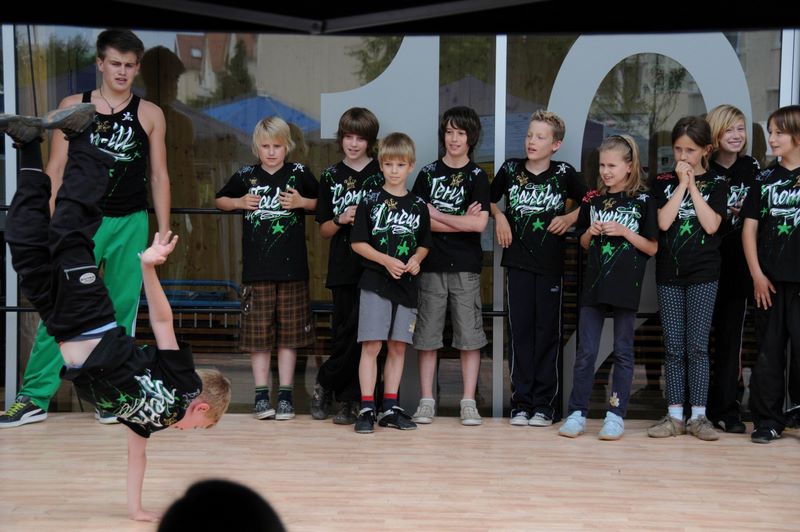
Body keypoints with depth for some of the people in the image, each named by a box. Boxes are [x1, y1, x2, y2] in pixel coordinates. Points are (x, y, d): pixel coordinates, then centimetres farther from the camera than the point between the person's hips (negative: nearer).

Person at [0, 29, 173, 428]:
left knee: (121, 312, 4)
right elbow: (55, 170, 4)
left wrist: (164, 232, 4)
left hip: (131, 225, 1)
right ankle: (35, 398, 2)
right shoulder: (73, 107, 4)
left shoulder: (150, 114, 6)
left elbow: (159, 176, 8)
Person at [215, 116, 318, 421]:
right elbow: (220, 200, 20)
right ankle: (261, 395, 11)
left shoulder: (299, 174, 3)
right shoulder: (245, 176, 6)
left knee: (289, 331, 5)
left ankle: (285, 395, 13)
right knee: (258, 331, 3)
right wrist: (239, 202, 0)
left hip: (292, 268, 0)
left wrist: (302, 202, -5)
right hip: (256, 267, 1)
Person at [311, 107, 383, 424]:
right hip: (343, 266, 2)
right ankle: (351, 398, 18)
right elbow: (324, 229, 12)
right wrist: (341, 220, -7)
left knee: (360, 334, -4)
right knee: (342, 334, 4)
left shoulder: (382, 175, 3)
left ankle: (326, 384, 11)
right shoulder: (331, 176, 11)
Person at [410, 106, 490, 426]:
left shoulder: (477, 177, 3)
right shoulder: (428, 174, 6)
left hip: (466, 266, -1)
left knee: (469, 334, 1)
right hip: (431, 263, 1)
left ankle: (469, 402, 8)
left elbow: (479, 224, -9)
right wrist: (462, 222, -8)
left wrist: (437, 216, -6)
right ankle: (426, 401, 11)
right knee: (427, 333, 3)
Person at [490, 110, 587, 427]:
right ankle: (521, 402, 9)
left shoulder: (564, 173, -1)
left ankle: (545, 404, 9)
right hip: (518, 261, 1)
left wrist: (569, 218, -5)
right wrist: (498, 216, 1)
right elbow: (490, 199, 19)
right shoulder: (510, 170, 3)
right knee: (520, 331, 3)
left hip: (550, 263, -1)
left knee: (547, 332, 3)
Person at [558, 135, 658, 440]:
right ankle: (577, 412, 9)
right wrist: (591, 232, -4)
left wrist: (624, 231, -14)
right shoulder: (592, 200, 9)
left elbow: (652, 247, -2)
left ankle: (616, 415, 11)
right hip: (594, 283, 3)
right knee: (586, 351, 3)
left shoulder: (643, 201, -1)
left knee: (623, 352, 5)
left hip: (626, 286, -3)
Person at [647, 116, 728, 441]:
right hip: (669, 273, 1)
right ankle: (674, 415, 8)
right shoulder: (663, 182, 7)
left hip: (703, 273, -1)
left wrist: (692, 185, -7)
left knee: (698, 346, -1)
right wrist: (682, 184, -7)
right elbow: (663, 222, -8)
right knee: (673, 347, 3)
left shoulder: (716, 183, 5)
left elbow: (711, 225, -9)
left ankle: (698, 415, 5)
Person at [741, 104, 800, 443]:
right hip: (770, 280, 3)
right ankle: (768, 421, 15)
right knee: (769, 352, 8)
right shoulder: (765, 180, 9)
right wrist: (757, 275, 0)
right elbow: (750, 228, 8)